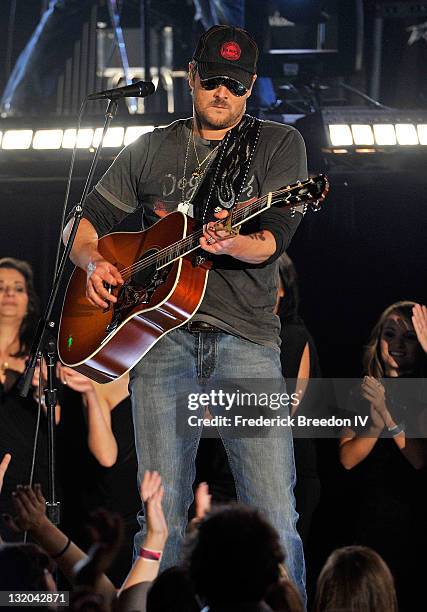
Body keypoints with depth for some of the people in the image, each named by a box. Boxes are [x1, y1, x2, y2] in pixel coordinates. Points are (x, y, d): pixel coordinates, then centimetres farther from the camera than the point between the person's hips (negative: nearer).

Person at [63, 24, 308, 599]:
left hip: (246, 338, -2)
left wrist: (230, 243, -24)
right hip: (160, 336, 2)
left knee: (276, 525, -12)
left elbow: (273, 238, -2)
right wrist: (93, 262, 0)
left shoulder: (279, 143, 11)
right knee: (161, 519, -1)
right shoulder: (151, 151, 19)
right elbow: (85, 228, 23)